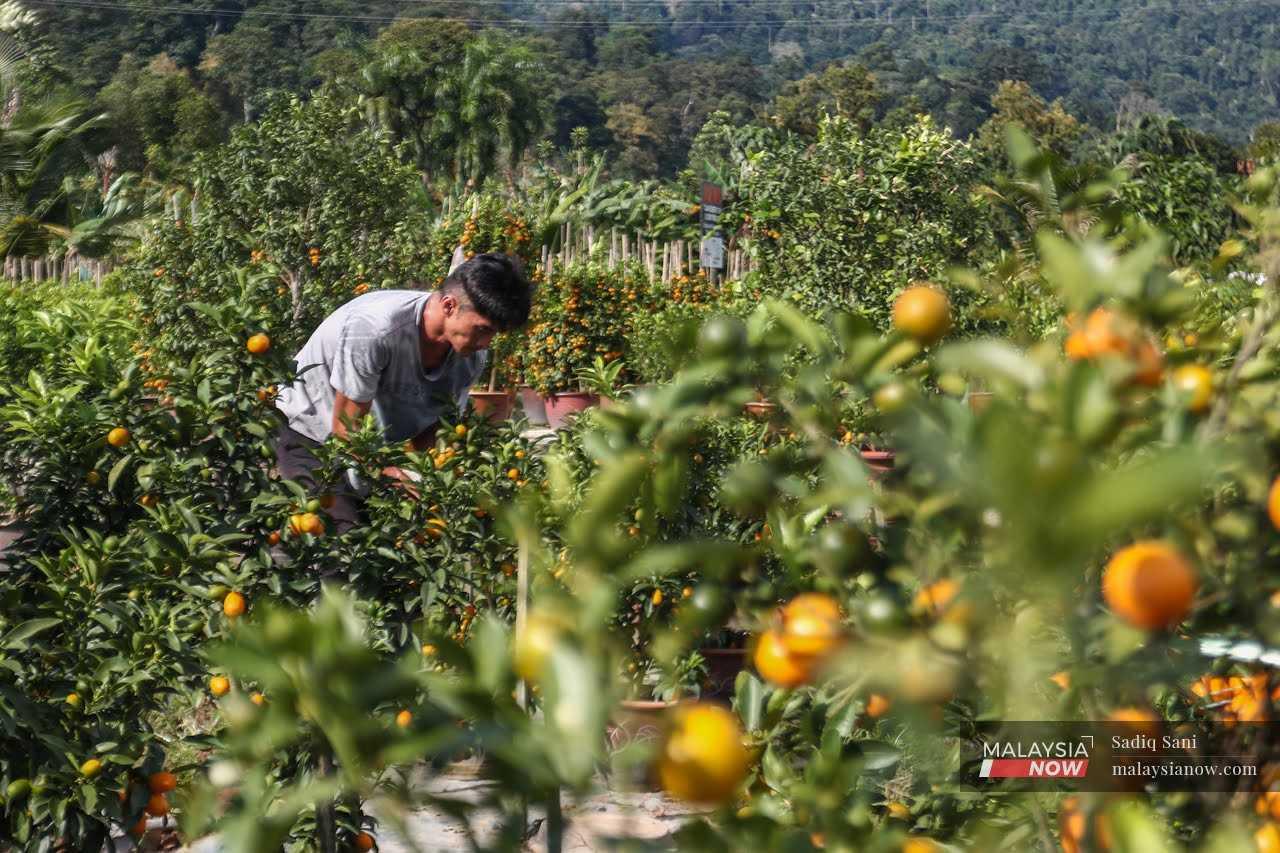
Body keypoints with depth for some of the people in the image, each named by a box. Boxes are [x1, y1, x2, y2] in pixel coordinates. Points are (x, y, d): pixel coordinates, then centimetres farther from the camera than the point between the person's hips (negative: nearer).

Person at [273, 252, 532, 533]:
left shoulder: (473, 355, -13)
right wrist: (399, 478, -33)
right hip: (311, 434, -6)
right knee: (345, 535, -23)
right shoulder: (374, 328, -33)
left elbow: (430, 426, -2)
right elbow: (346, 426, -25)